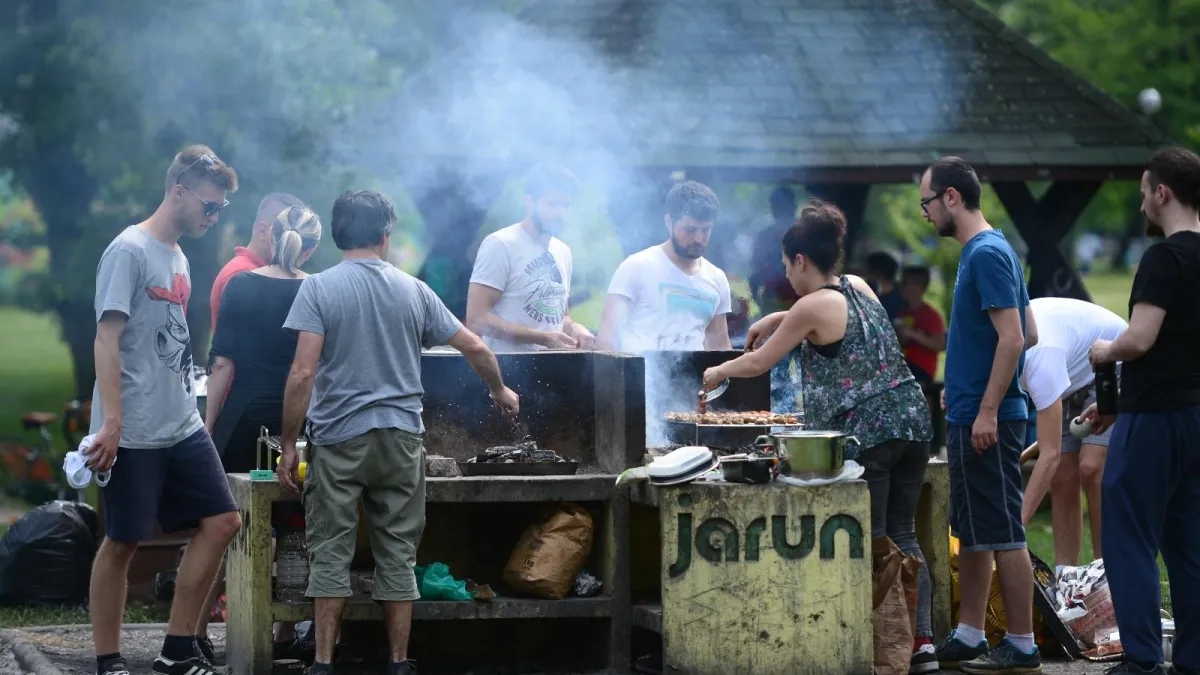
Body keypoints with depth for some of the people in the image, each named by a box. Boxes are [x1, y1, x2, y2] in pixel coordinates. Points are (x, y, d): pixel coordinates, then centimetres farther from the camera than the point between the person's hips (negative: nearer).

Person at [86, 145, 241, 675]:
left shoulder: (179, 258, 15)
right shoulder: (130, 251, -11)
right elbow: (106, 339, -16)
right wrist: (111, 421, -22)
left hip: (183, 427, 8)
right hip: (135, 433, -8)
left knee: (221, 522, 3)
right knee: (122, 542, -1)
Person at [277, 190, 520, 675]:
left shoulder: (318, 288, -5)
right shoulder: (413, 291, 6)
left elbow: (302, 374, -13)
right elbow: (475, 348, 11)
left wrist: (288, 445, -7)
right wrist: (500, 392, 30)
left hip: (337, 439, -2)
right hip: (401, 438, 2)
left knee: (330, 554, 3)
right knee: (397, 555, 8)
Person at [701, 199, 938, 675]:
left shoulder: (812, 307, -8)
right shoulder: (858, 287, 13)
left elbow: (758, 363, 2)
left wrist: (718, 371, 20)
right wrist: (776, 319, 34)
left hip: (865, 433, -7)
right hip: (911, 421, 7)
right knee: (902, 534, 9)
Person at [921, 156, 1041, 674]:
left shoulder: (988, 254, -15)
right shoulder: (978, 252, 14)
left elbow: (1012, 338, -21)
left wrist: (987, 410, -22)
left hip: (986, 421, -10)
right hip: (968, 416, 10)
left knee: (1001, 533, -5)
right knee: (972, 532, 14)